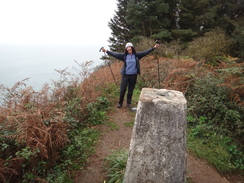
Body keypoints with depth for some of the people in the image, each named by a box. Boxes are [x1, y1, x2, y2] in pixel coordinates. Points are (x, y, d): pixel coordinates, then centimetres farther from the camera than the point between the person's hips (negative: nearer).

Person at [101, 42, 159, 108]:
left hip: (133, 75, 1)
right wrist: (107, 51, -14)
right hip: (125, 75, -1)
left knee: (131, 90, 11)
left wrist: (153, 48, 0)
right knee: (122, 90, 1)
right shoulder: (124, 55, -1)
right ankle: (120, 103, 17)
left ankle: (129, 103, 25)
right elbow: (115, 54, -6)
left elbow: (145, 52, 3)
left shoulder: (137, 55, 2)